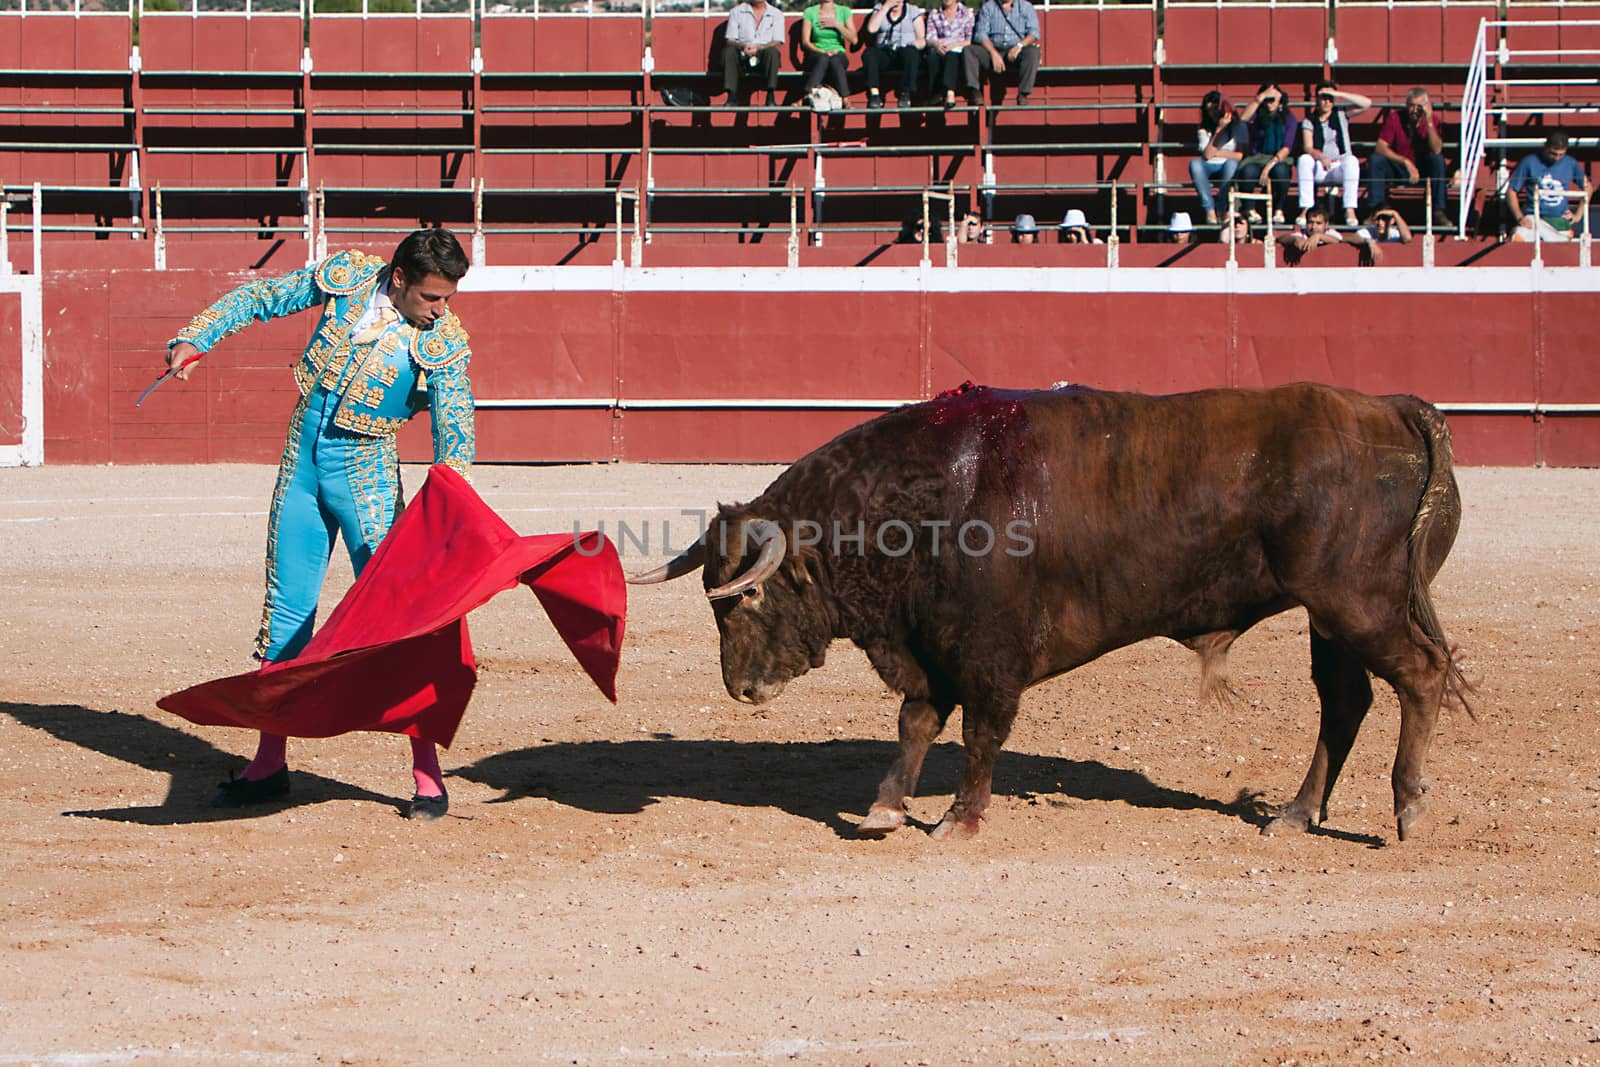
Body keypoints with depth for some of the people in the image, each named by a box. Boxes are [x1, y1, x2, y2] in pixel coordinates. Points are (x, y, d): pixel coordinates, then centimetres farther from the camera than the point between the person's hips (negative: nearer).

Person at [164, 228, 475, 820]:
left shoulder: (445, 341, -14)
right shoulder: (347, 277, -6)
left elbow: (454, 436, -19)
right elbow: (260, 298, 8)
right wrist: (194, 339, 2)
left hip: (365, 470, -4)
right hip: (301, 455, 4)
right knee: (286, 610, 10)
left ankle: (428, 775, -7)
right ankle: (269, 764, 21)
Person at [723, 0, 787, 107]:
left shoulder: (776, 14, 9)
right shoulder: (736, 12, 10)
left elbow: (778, 43, -2)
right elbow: (730, 41, 1)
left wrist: (758, 48, -21)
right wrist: (742, 46, -22)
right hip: (742, 57, 1)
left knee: (772, 51, -34)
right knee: (729, 51, -30)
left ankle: (771, 97, -32)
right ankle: (731, 97, -33)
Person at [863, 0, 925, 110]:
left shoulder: (913, 11, 11)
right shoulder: (880, 9, 16)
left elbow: (922, 40, 5)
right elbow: (871, 28, -5)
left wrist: (916, 43, -19)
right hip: (884, 53, 1)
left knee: (910, 51, -37)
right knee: (869, 53, -31)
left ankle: (905, 94, -34)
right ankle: (874, 94, -39)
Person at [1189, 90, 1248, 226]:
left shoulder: (1238, 126, 7)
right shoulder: (1205, 130, 12)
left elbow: (1241, 155, -4)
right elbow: (1207, 155, -6)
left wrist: (1216, 153, -3)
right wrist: (1219, 129, -9)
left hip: (1229, 170, -2)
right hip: (1210, 170, 2)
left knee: (1231, 162, -37)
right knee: (1195, 163, -31)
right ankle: (1209, 210, -36)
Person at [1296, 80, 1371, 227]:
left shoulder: (1341, 114, 10)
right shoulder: (1309, 121, 8)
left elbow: (1367, 103, -3)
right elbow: (1307, 148, -6)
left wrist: (1339, 94, -7)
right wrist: (1321, 157, -29)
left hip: (1340, 168, 0)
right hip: (1319, 169, 0)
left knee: (1351, 160, -34)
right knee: (1304, 160, -31)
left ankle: (1350, 210, -39)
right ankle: (1305, 210, -36)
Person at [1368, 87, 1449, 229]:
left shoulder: (1433, 119, -10)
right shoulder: (1395, 117, -11)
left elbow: (1436, 151, -23)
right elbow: (1380, 148, -19)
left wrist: (1429, 122, -31)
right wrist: (1406, 162, -29)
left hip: (1423, 169, 0)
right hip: (1397, 167, 0)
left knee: (1438, 160, -30)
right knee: (1375, 160, -27)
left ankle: (1438, 212, -29)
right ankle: (1377, 210, -24)